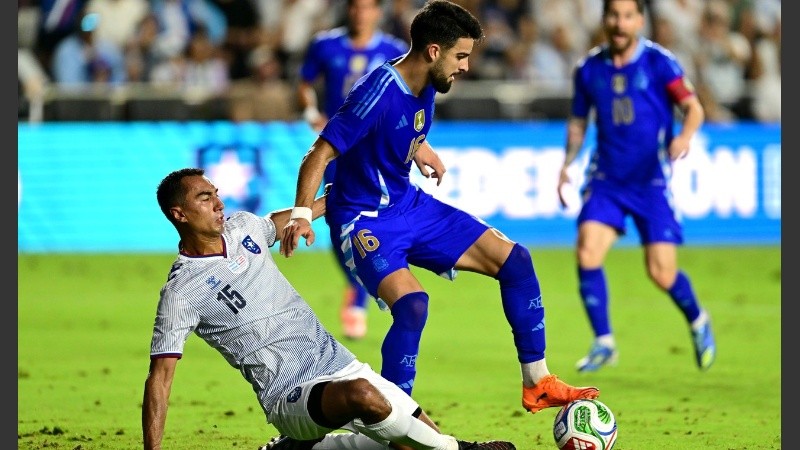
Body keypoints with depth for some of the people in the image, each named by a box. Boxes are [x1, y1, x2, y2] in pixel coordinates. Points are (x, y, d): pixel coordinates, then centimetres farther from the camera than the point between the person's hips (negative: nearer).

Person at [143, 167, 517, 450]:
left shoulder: (241, 227, 6)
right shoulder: (181, 292, -13)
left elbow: (279, 223, 31)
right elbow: (160, 377, -14)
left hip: (340, 365, 8)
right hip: (290, 397, -8)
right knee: (361, 395, -37)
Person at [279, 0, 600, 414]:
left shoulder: (424, 87, -1)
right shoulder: (379, 92, -26)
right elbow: (319, 155, -26)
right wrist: (302, 214, -36)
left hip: (410, 205, 9)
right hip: (365, 220, -9)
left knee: (515, 260, 3)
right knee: (412, 303, -32)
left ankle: (537, 384, 13)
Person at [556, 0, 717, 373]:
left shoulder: (659, 63, -6)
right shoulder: (589, 69, 4)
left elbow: (693, 108, -9)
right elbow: (578, 121, 17)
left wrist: (684, 137, -29)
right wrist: (567, 164, 5)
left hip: (652, 181, -3)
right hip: (606, 179, 3)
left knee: (662, 273, -6)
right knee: (587, 251, -18)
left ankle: (698, 322, 26)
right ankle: (603, 344, -7)